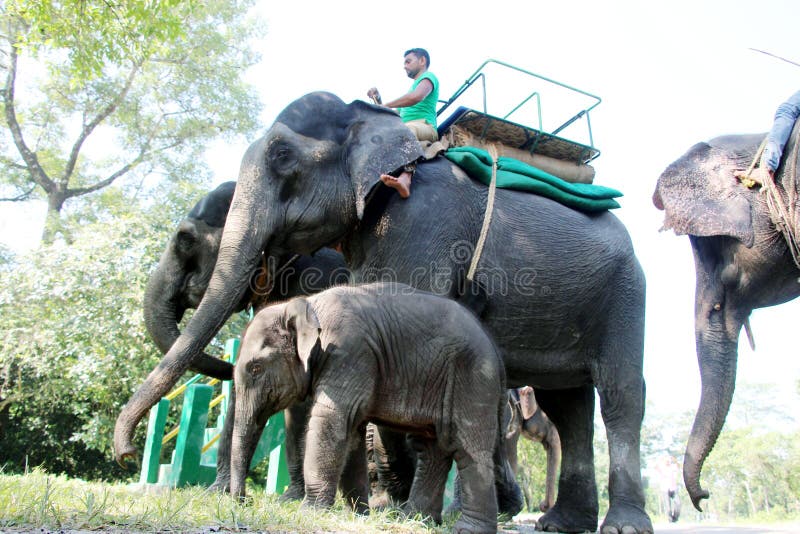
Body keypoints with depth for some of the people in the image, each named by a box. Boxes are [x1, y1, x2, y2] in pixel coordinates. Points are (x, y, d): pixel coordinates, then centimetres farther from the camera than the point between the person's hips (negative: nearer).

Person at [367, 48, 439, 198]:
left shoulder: (428, 77, 12)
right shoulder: (411, 88, 39)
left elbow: (417, 97, -14)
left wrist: (385, 106, -8)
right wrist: (378, 100, 20)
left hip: (424, 125, -9)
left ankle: (406, 177, -61)